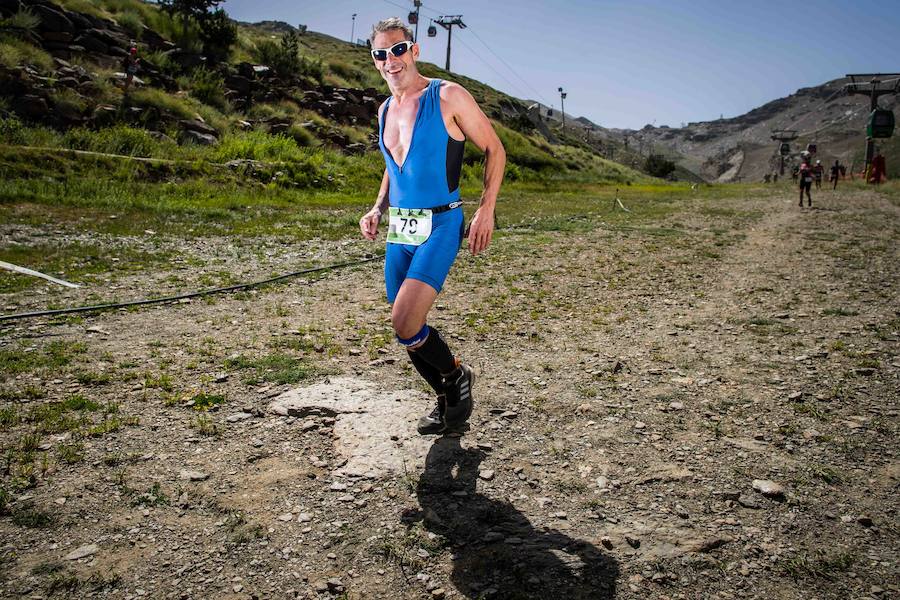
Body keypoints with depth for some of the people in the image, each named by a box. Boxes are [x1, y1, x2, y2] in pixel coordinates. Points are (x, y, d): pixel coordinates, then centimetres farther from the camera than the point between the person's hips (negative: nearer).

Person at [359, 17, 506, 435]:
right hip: (398, 231, 7)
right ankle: (447, 398, 30)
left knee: (405, 323, -19)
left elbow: (494, 150, -1)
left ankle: (456, 375, 10)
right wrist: (377, 209, 11)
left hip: (439, 227, -7)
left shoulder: (448, 97, -6)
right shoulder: (385, 110, 13)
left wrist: (486, 210, -10)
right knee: (407, 330, 8)